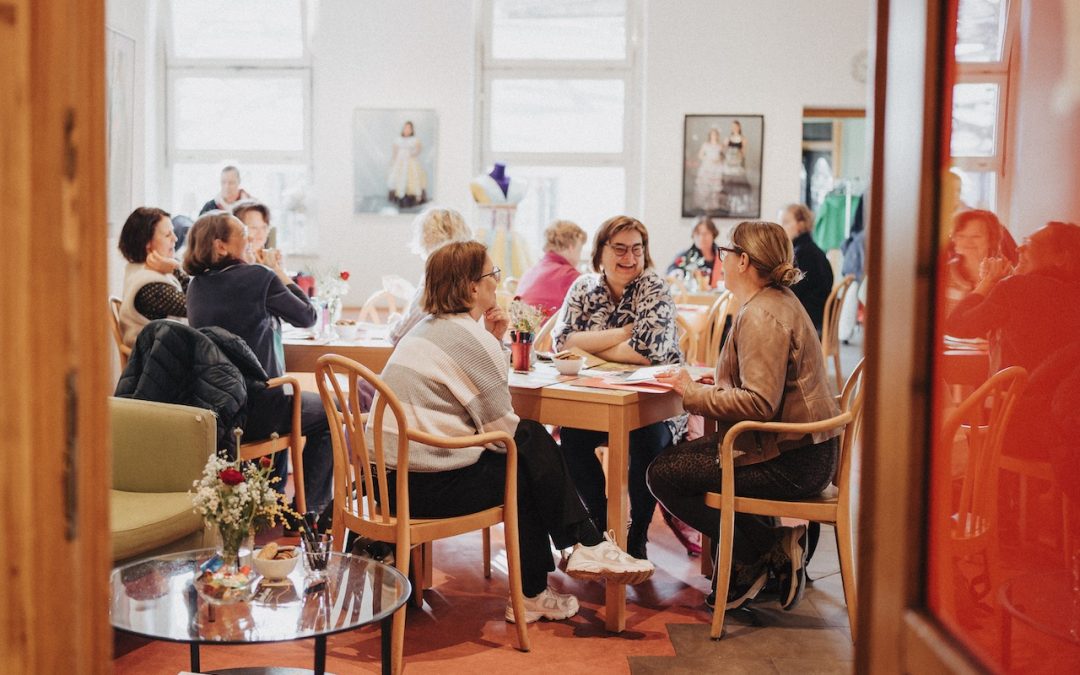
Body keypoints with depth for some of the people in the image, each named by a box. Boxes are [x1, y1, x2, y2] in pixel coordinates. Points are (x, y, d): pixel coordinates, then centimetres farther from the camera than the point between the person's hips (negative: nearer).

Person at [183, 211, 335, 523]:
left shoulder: (196, 285, 5)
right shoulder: (259, 278, -14)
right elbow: (307, 317, -2)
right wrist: (282, 275, 9)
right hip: (253, 411, -7)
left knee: (284, 402, 37)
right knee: (326, 412, 19)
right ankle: (312, 507, 20)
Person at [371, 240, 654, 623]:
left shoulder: (426, 329, 16)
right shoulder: (468, 338, -14)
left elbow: (481, 392, 21)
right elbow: (503, 428, -12)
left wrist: (494, 342, 10)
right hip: (428, 487, -9)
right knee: (534, 454, 1)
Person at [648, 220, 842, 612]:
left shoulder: (761, 317, -19)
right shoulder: (777, 301, 14)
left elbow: (759, 404, -27)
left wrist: (693, 393, -16)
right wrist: (723, 384, 11)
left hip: (791, 462, -11)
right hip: (803, 448, 11)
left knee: (664, 475, -8)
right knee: (678, 455, 18)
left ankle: (765, 549, -2)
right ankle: (774, 539, 11)